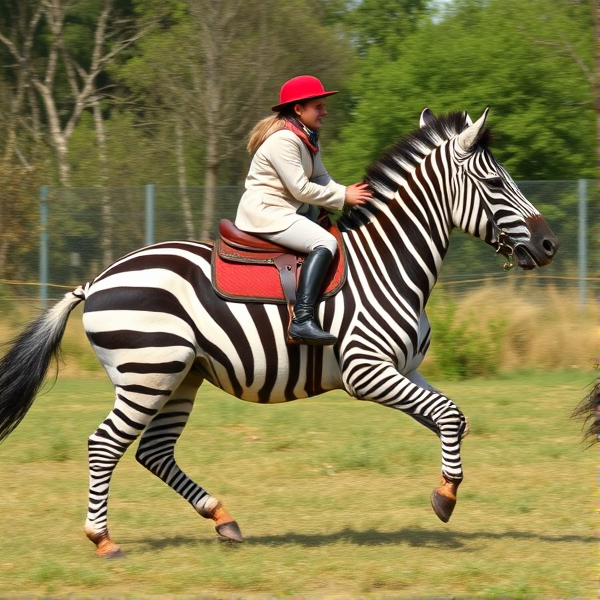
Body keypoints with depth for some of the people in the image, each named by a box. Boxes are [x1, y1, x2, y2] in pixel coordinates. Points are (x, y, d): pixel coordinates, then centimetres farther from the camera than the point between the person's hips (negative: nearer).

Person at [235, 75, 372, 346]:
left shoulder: (307, 138, 13)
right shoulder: (283, 140, -19)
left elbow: (321, 179, 12)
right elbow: (301, 189, -22)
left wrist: (349, 192, -6)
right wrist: (343, 197, -14)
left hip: (288, 211, 11)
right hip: (264, 212, -11)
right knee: (325, 242, -25)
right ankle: (303, 320, -38)